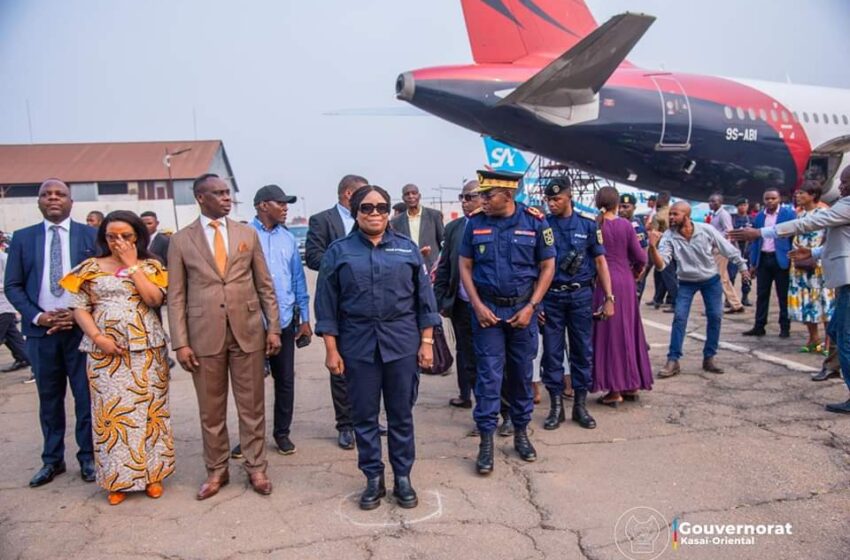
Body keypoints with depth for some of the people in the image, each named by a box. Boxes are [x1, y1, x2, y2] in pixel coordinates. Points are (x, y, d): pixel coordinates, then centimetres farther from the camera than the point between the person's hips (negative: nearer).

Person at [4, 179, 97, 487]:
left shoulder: (90, 235, 3)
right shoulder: (23, 238, 8)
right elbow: (12, 285, 6)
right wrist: (37, 316, -8)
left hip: (81, 328, -2)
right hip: (40, 330, 2)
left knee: (86, 396, 4)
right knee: (49, 398, 11)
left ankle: (88, 457, 16)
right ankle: (52, 460, 22)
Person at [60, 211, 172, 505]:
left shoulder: (150, 266, 5)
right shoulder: (91, 267, 7)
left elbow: (155, 298, -11)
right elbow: (79, 307, 3)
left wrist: (132, 265, -9)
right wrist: (98, 337, -11)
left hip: (147, 348, 0)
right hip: (106, 350, 1)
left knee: (148, 408, 4)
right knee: (112, 411, 3)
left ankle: (152, 472, 16)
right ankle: (119, 478, 15)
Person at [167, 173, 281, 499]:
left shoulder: (248, 234, 6)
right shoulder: (181, 240, 2)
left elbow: (265, 285, 7)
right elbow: (176, 296, 1)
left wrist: (273, 328, 2)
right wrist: (180, 342, -5)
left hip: (248, 331, 1)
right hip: (205, 334, -1)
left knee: (252, 406, 8)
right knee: (211, 409, 10)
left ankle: (256, 468, 23)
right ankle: (216, 471, 26)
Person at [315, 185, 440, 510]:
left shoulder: (407, 248, 4)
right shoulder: (339, 251, 2)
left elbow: (424, 297, 5)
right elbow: (327, 304, 1)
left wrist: (427, 341, -1)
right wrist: (331, 350, -4)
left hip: (402, 344, 0)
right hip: (358, 345, 0)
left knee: (401, 413, 9)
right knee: (364, 415, 8)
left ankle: (403, 477, 24)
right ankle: (373, 479, 24)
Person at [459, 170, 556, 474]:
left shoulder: (534, 221, -7)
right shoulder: (475, 223, -3)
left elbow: (548, 266, -2)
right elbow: (465, 266, 3)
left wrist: (531, 307, -9)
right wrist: (478, 306, -7)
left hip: (522, 309, 0)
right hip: (487, 309, 0)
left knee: (521, 373, 11)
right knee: (488, 374, -2)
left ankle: (521, 432, 28)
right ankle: (486, 441, 6)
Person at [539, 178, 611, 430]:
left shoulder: (587, 225, 2)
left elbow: (600, 262, 5)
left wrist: (609, 298, 0)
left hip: (581, 295, 1)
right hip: (551, 296, 0)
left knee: (583, 351, 7)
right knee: (552, 352, 4)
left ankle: (580, 404, 20)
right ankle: (556, 406, 16)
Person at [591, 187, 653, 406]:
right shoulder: (625, 225, -2)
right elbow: (641, 258, 0)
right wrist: (634, 273, 17)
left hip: (604, 283, -2)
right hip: (626, 282, 2)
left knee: (609, 333, 4)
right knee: (628, 331, 14)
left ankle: (615, 390, 7)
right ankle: (632, 385, 23)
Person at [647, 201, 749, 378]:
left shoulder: (706, 230, -20)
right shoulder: (668, 237, -21)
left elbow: (728, 248, -6)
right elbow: (660, 265, -30)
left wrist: (742, 266, 3)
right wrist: (653, 247, -46)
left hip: (711, 280, 1)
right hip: (686, 282, -1)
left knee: (715, 317, 0)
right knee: (679, 318, -11)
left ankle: (709, 358, 13)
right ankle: (673, 361, -8)